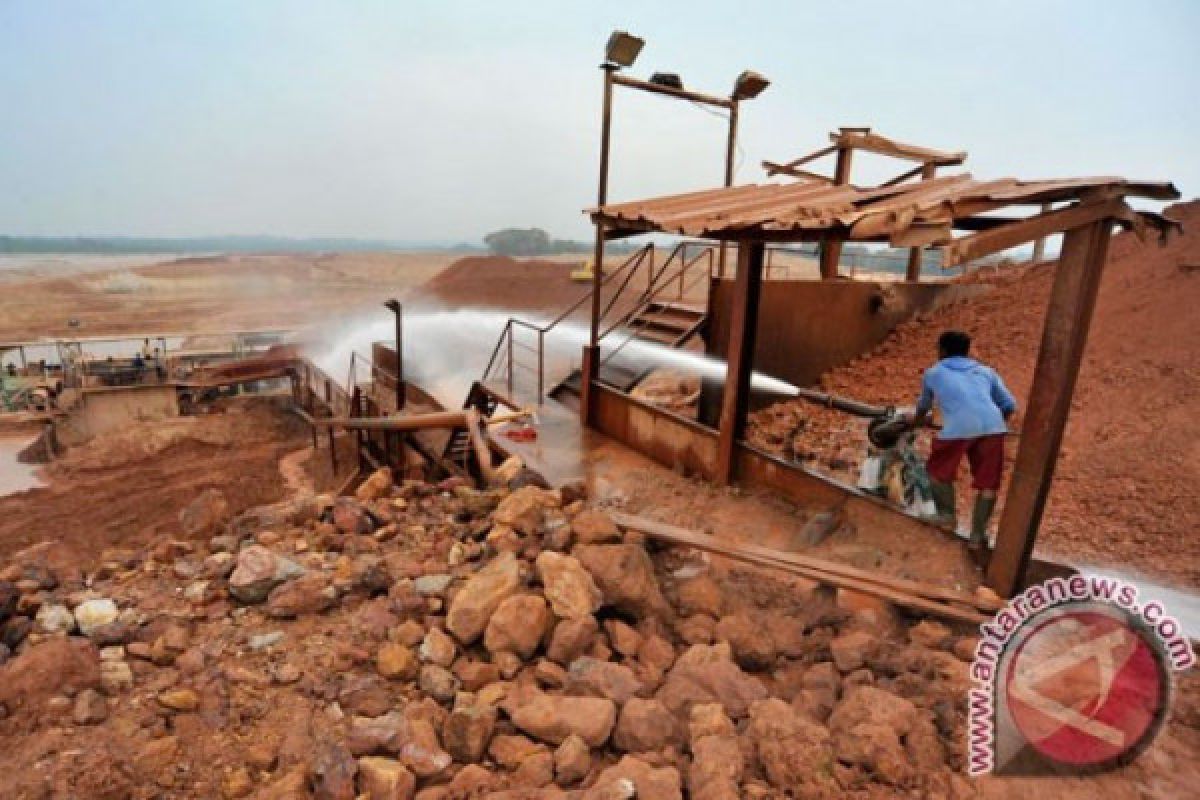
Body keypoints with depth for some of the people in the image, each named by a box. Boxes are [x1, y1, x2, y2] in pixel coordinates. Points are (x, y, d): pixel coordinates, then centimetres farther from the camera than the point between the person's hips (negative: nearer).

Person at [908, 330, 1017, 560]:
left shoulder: (933, 372, 27)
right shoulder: (985, 371, 31)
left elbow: (924, 406, 44)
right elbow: (1009, 405, 27)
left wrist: (916, 422, 64)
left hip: (958, 427, -2)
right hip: (993, 426, 3)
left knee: (938, 470, 22)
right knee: (988, 484, 13)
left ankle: (947, 515, 15)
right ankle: (977, 537, 10)